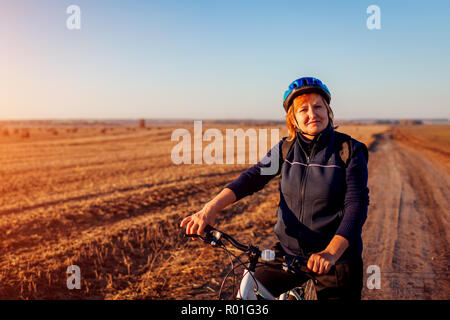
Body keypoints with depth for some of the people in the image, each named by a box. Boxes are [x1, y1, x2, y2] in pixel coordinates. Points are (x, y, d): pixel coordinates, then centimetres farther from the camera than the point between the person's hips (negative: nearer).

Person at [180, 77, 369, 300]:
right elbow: (252, 177, -8)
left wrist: (330, 253, -31)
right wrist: (210, 208, -23)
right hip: (289, 252, 3)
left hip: (337, 259, -2)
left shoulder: (349, 151, -9)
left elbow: (357, 206, -16)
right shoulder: (286, 148, 1)